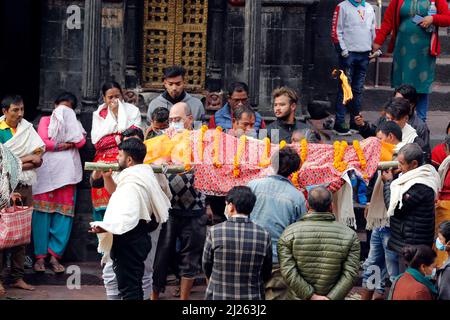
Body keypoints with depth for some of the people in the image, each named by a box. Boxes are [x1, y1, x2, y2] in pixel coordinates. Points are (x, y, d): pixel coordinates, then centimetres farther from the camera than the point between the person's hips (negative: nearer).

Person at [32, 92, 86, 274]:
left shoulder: (74, 123, 23)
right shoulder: (45, 121, 15)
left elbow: (81, 141, 2)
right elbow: (43, 141, -4)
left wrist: (56, 144, -4)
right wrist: (68, 144, -3)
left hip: (66, 171, 3)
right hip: (46, 171, -3)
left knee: (63, 213, -5)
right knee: (43, 212, -7)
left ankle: (55, 255, -3)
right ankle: (40, 256, -6)